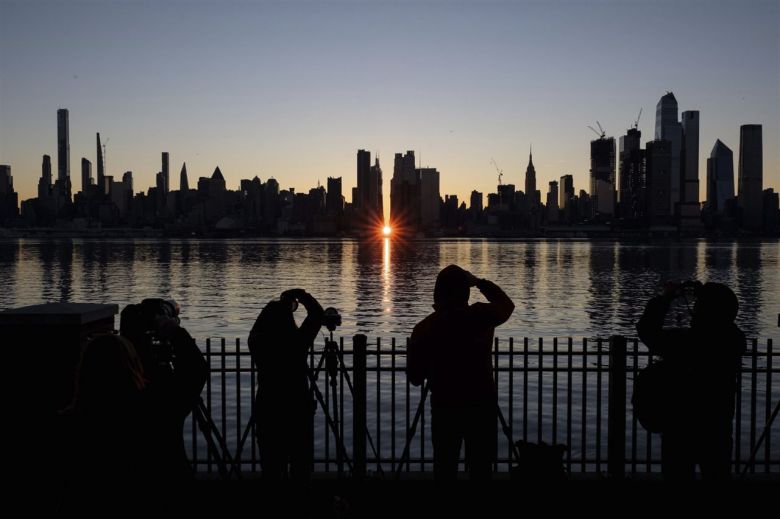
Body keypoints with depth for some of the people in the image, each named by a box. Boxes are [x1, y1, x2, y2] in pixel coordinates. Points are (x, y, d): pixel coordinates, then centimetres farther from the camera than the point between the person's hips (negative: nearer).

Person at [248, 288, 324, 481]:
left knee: (271, 461, 11)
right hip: (298, 408, -2)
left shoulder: (257, 343, -8)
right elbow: (318, 314, -2)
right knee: (301, 460, 10)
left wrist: (282, 304, 19)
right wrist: (302, 295, 8)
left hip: (267, 409, 3)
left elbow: (260, 325, 16)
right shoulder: (298, 341, -15)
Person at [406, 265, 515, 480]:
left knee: (444, 469, 11)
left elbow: (415, 378, 0)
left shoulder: (424, 328, -7)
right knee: (480, 469, 9)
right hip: (482, 406, 0)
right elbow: (507, 305, 15)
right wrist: (479, 281, 15)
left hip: (444, 407, 0)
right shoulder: (481, 316, -9)